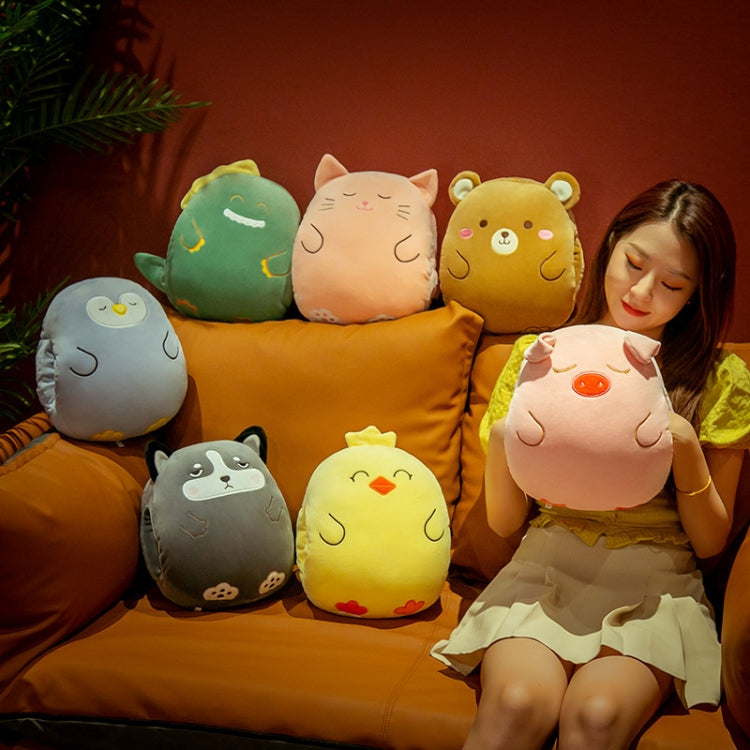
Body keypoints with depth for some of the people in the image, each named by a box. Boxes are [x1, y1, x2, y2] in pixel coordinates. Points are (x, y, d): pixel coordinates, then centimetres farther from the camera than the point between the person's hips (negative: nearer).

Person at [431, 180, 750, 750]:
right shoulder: (540, 356, 5)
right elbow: (503, 522, 7)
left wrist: (684, 445, -12)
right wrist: (503, 437, -12)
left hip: (653, 579, 0)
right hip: (549, 561, 1)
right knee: (518, 701, -30)